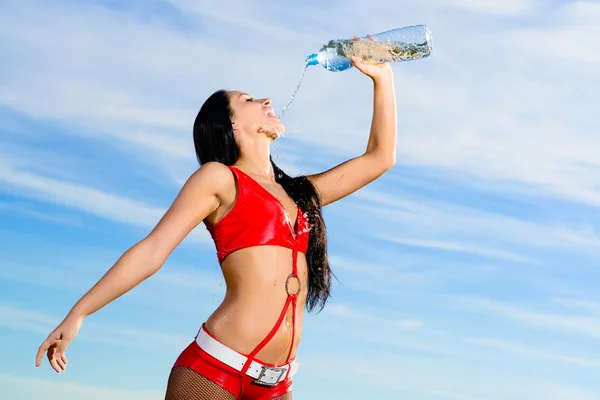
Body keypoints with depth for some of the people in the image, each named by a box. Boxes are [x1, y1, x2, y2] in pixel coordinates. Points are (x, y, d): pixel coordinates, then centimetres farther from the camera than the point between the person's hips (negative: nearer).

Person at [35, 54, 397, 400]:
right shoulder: (219, 177, 3)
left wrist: (382, 77, 26)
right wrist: (77, 314, -8)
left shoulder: (299, 192, 20)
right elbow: (152, 250, -3)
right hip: (214, 368, -6)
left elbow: (380, 158, 25)